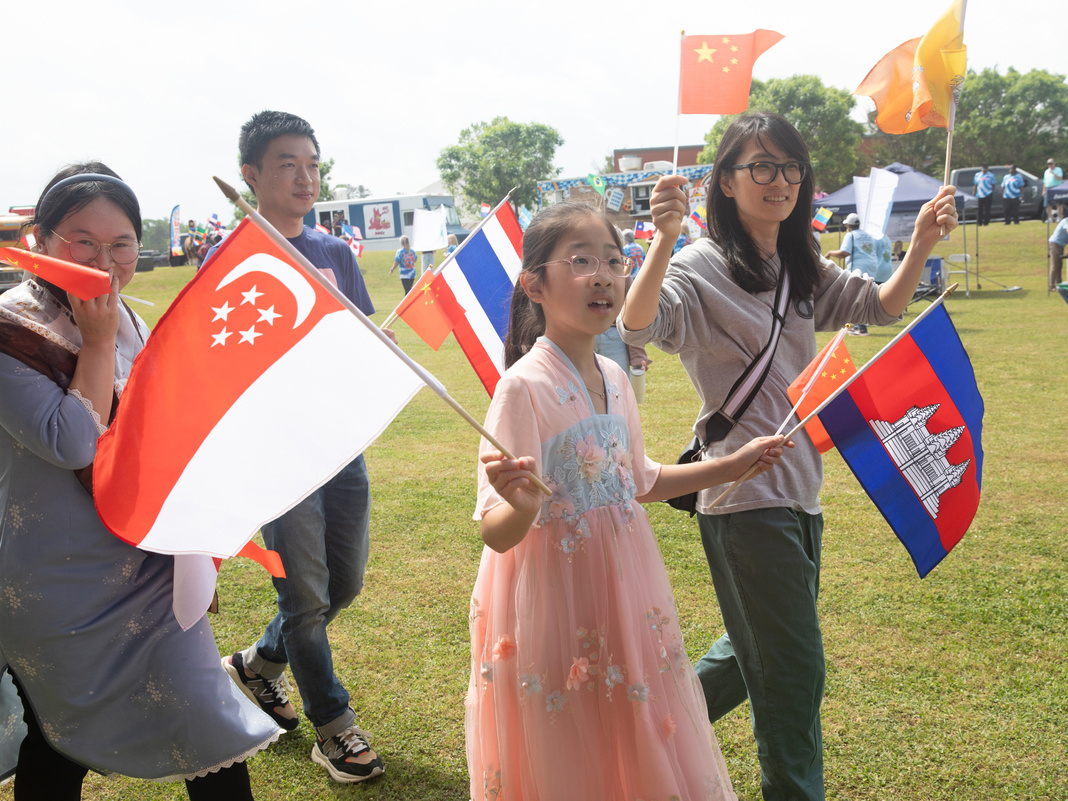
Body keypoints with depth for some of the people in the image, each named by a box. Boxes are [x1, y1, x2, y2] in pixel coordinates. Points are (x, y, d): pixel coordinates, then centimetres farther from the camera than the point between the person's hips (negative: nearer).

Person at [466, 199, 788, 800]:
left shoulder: (614, 379, 3)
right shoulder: (524, 386, -19)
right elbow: (496, 534, -22)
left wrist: (732, 465, 18)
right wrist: (522, 507, -44)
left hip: (623, 587, 7)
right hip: (556, 600, -7)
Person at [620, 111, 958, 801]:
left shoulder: (802, 270, 12)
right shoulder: (703, 267, -12)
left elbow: (883, 307, 14)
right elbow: (636, 327, -28)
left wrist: (922, 244, -3)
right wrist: (664, 241, -43)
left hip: (799, 489, 8)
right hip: (745, 495, -8)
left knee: (760, 653, 22)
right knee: (795, 673, 2)